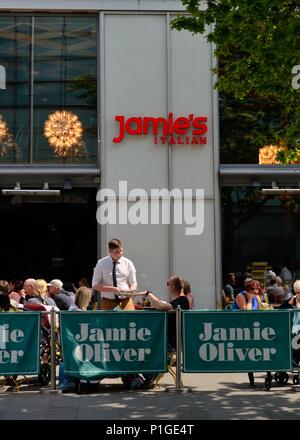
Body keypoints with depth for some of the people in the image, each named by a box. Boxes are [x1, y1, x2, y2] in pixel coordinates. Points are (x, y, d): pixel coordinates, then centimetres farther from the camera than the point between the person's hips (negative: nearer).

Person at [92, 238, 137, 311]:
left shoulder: (128, 263, 4)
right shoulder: (101, 263, 0)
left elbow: (133, 283, 11)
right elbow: (95, 285, -2)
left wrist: (131, 291, -14)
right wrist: (112, 289, -17)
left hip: (125, 299, 1)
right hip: (108, 301, -1)